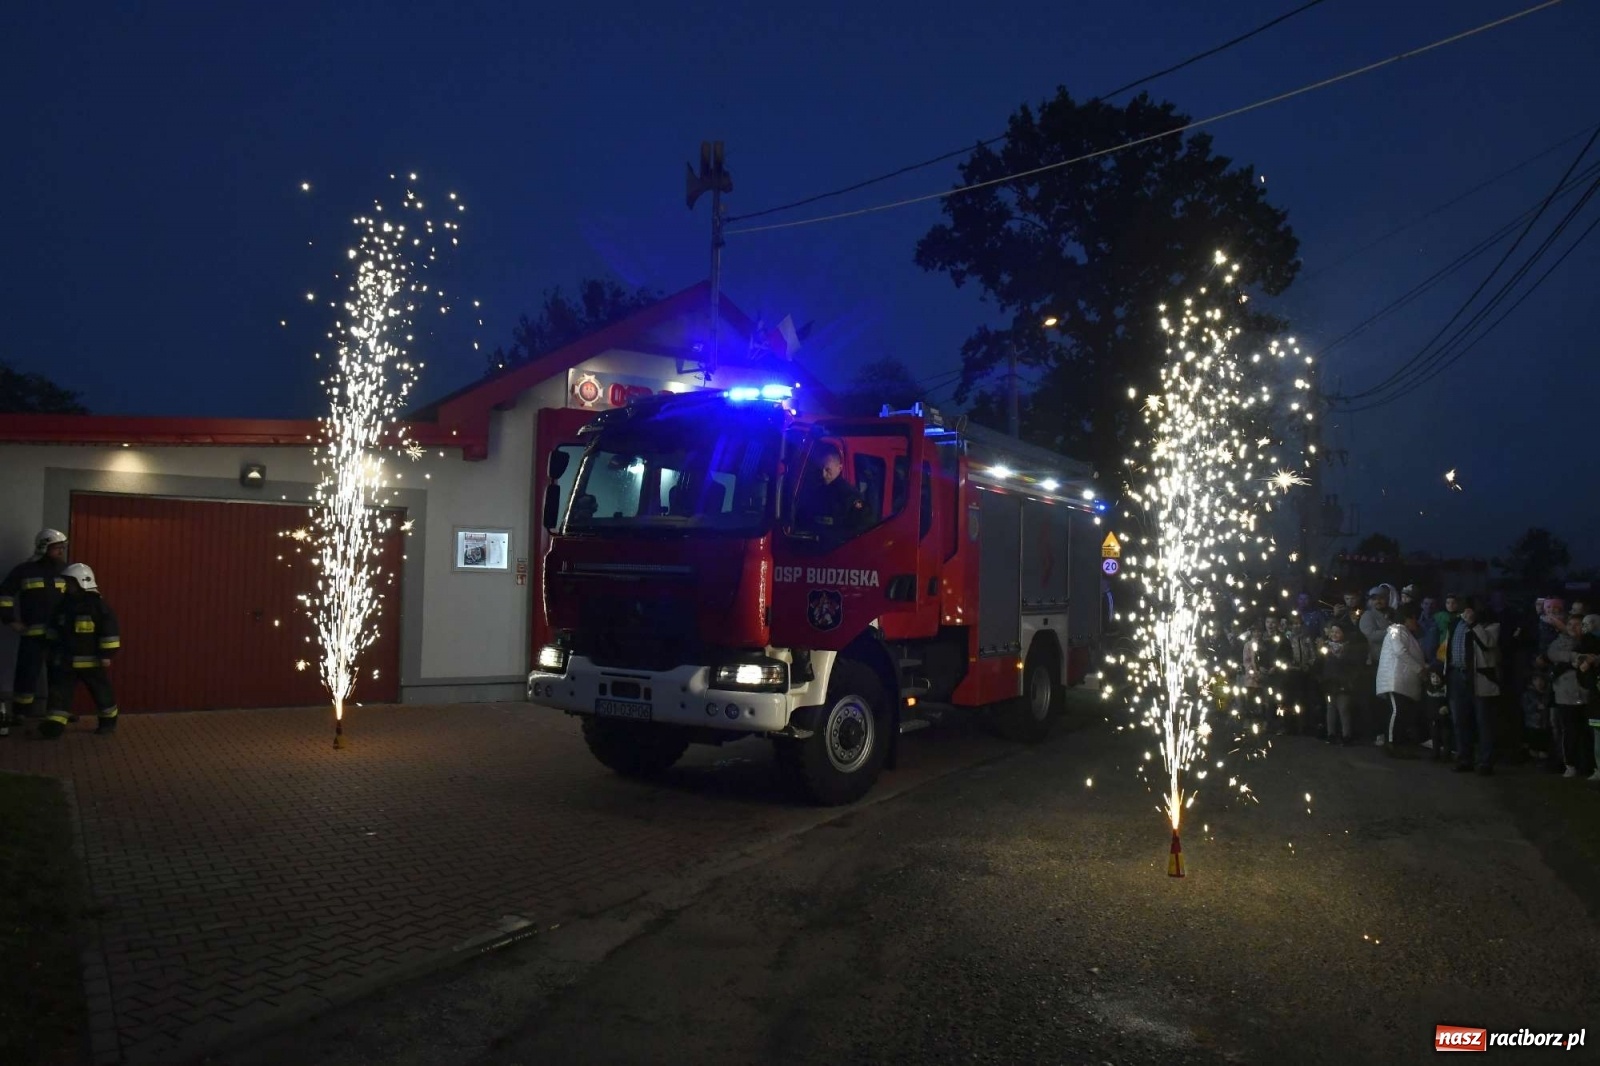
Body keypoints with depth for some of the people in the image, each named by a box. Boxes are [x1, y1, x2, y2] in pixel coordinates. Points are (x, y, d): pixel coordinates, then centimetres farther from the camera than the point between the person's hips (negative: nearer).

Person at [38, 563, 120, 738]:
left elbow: (110, 631, -15)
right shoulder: (64, 603, 5)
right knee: (59, 692, 0)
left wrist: (106, 654, -16)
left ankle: (109, 722, 23)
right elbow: (54, 627, 20)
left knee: (102, 692, 7)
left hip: (91, 661, -5)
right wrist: (53, 648, 18)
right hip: (66, 660, 5)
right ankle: (55, 725, 0)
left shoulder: (98, 604, -14)